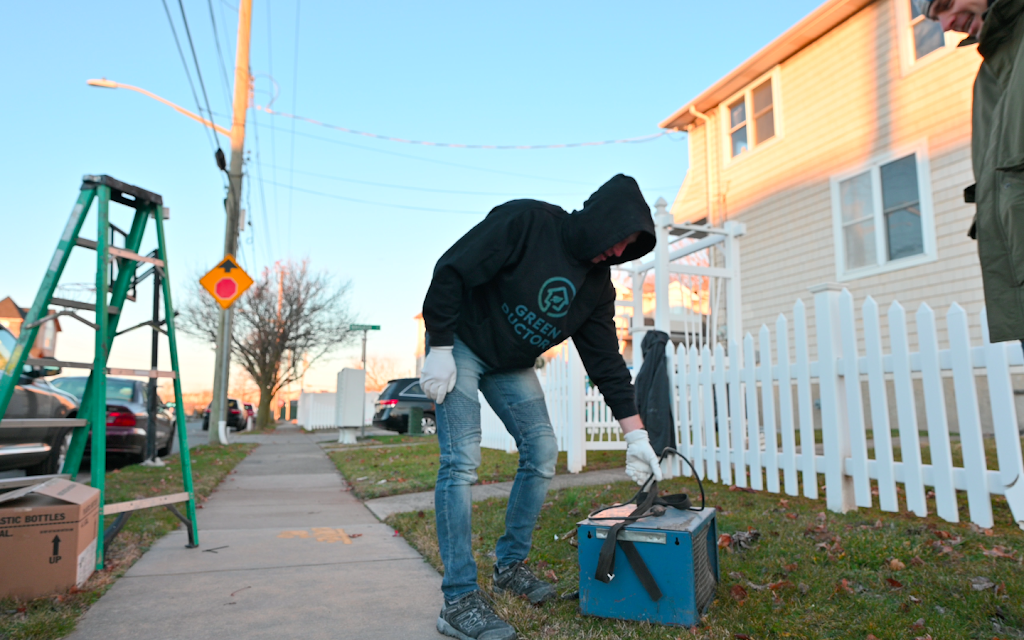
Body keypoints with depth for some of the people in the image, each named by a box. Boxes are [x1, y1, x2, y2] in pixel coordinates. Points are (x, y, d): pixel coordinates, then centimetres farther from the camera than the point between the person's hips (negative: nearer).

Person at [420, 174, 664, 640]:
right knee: (462, 460, -15)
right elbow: (452, 271, -23)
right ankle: (459, 601, -7)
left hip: (512, 365, 7)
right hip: (460, 345, -7)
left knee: (542, 453, 1)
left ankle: (510, 565, 19)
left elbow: (607, 363, -2)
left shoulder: (597, 285, -4)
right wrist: (439, 350, -23)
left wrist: (636, 436, -5)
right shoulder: (526, 222, -23)